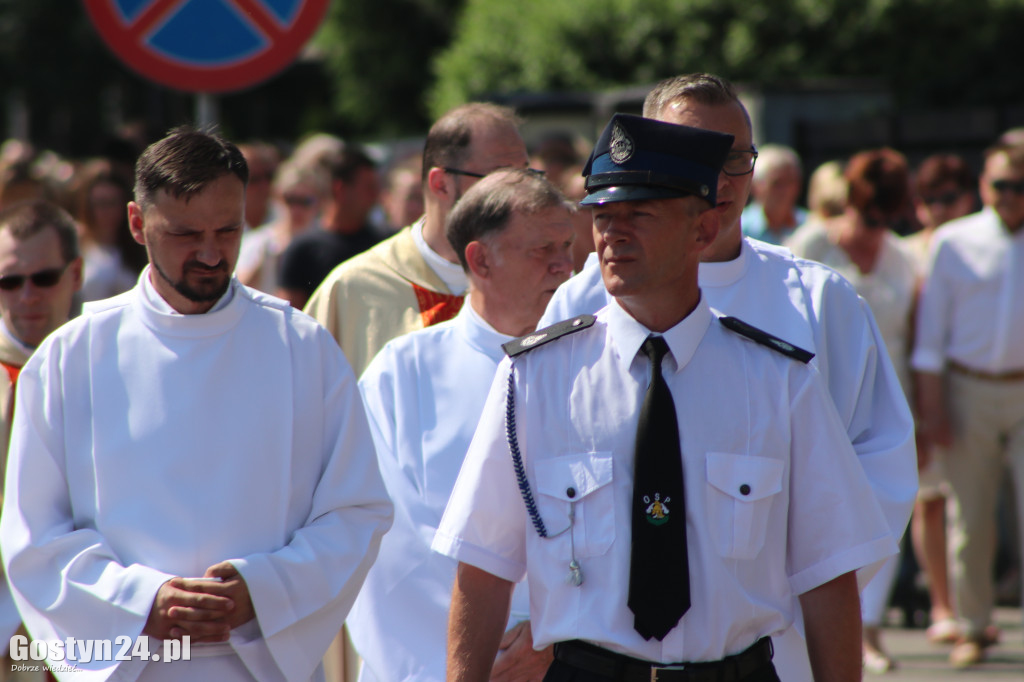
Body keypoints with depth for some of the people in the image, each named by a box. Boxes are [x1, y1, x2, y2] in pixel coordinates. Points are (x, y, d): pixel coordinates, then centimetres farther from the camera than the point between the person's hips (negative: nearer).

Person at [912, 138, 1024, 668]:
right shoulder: (952, 242, 3)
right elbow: (931, 331, 5)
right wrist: (931, 405, 1)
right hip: (968, 391, 1)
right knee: (970, 520, 7)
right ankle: (973, 628, 18)